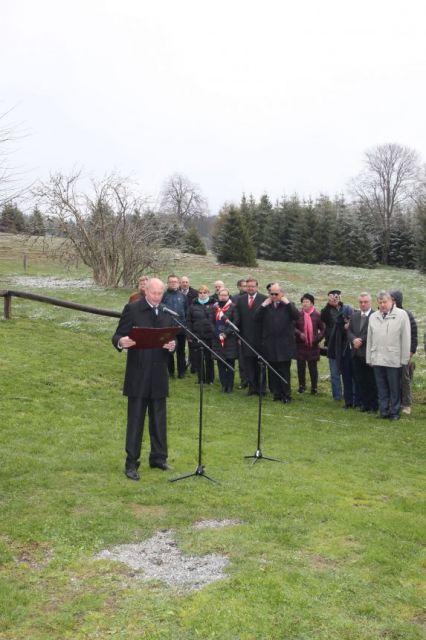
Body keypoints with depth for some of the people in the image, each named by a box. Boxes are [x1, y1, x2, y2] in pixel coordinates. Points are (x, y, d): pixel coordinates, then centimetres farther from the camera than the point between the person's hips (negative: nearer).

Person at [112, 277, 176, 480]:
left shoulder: (167, 312, 9)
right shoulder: (132, 309, -5)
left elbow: (171, 339, 11)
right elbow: (117, 336, -7)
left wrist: (171, 346, -12)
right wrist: (121, 342, -30)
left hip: (159, 374, 4)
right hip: (138, 374, -4)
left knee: (159, 419, 13)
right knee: (135, 419, 1)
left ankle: (158, 458, 25)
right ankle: (131, 463, 9)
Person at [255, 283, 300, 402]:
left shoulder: (288, 305, 3)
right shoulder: (266, 305, 7)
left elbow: (297, 316, -13)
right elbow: (256, 318, -3)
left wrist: (287, 303, -15)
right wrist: (263, 305, -10)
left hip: (284, 345, -2)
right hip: (270, 345, 2)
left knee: (284, 371, 1)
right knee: (273, 371, 8)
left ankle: (286, 394, 10)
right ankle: (276, 393, 17)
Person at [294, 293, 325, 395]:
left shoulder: (317, 315, -7)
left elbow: (323, 329, 0)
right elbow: (293, 327, 2)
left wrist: (317, 338, -9)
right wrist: (299, 333, -14)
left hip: (313, 345, -2)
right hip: (300, 345, 2)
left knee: (313, 367, 5)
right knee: (301, 366, 9)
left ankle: (314, 387, 16)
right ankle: (302, 386, 24)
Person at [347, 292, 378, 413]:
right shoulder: (354, 316, 13)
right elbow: (349, 331, 9)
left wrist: (361, 340, -16)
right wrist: (354, 339, -10)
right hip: (356, 353, 5)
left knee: (371, 381, 2)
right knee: (359, 380, 9)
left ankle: (373, 406, 11)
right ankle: (363, 404, 19)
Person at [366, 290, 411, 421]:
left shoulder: (401, 315, -3)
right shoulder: (373, 316, 11)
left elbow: (406, 338, -5)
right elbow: (370, 338, 12)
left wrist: (404, 359, -7)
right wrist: (369, 358, 8)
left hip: (394, 359, -4)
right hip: (377, 359, 4)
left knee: (394, 388, 4)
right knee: (381, 388, 10)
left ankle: (394, 412, 13)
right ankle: (383, 411, 18)